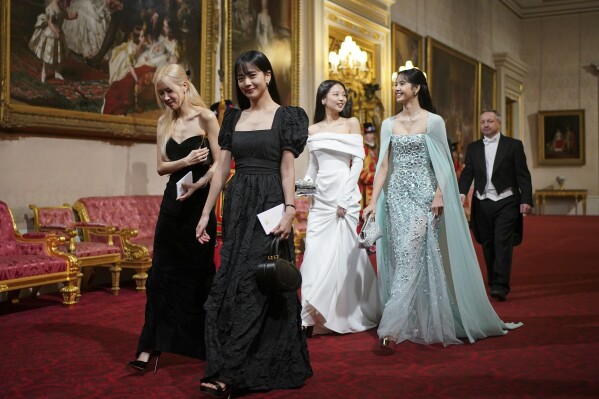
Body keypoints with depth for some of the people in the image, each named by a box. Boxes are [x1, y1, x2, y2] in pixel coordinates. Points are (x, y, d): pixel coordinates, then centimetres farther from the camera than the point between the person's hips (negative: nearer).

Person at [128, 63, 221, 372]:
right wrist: (185, 161, -15)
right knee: (161, 273, 1)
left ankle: (204, 344, 22)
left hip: (199, 202, -4)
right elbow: (161, 166, 4)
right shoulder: (165, 122, 10)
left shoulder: (205, 117, -5)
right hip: (172, 202, 4)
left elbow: (219, 164, -9)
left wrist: (196, 185, -23)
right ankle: (150, 345, 6)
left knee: (199, 274, 6)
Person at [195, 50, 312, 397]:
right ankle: (253, 365, 14)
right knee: (232, 282, 4)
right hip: (237, 205, 6)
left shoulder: (285, 116, 0)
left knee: (253, 282, -7)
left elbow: (287, 169, -6)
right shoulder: (234, 118, 13)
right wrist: (206, 213, 7)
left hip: (269, 204, -5)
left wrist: (290, 210, -17)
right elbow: (223, 168, 11)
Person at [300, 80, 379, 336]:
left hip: (344, 196, -3)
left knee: (342, 252, -1)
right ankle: (313, 315, 5)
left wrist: (345, 199, -11)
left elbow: (358, 161, -4)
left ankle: (344, 314, 13)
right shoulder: (313, 130, 12)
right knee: (316, 253, -1)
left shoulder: (351, 124, 2)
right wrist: (305, 184, -5)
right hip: (320, 199, 3)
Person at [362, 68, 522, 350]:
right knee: (402, 258, 4)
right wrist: (373, 201, 2)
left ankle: (391, 328, -15)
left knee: (410, 256, -12)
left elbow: (443, 164, -2)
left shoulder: (433, 121, -1)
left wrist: (439, 195, -13)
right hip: (396, 195, 5)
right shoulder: (388, 124, 11)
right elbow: (383, 165, 9)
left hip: (422, 194, -4)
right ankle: (413, 324, 16)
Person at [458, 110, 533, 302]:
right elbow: (467, 173, 4)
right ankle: (492, 283, 21)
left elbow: (523, 175, -1)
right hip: (482, 204, 3)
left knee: (503, 244, -9)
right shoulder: (473, 148, 11)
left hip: (506, 202, -3)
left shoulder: (514, 145, 2)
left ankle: (501, 286, -10)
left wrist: (526, 200, -9)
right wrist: (462, 193, -14)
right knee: (488, 246, 9)